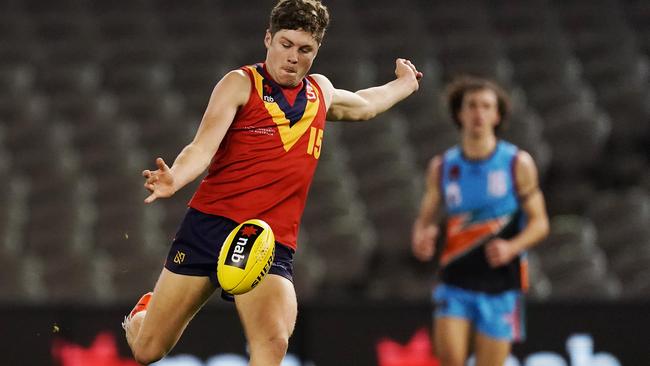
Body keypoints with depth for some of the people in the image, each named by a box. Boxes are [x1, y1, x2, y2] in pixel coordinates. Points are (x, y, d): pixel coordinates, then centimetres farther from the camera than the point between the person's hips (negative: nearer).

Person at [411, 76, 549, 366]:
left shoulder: (518, 164, -1)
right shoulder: (442, 167, 5)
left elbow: (539, 222, 1)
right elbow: (425, 219, 10)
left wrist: (511, 247, -19)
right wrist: (421, 239, -14)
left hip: (500, 286, -1)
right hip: (455, 283, 1)